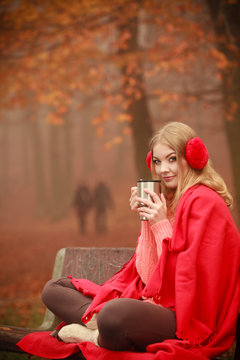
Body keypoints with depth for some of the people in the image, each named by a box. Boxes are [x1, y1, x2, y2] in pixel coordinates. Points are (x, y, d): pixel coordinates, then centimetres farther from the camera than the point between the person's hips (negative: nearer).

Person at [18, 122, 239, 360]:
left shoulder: (203, 202, -10)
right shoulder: (166, 200, 14)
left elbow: (191, 276, -15)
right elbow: (147, 274, 9)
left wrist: (162, 224, -14)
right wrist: (145, 219, 0)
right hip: (151, 302, 9)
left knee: (114, 313, -41)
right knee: (54, 289, 11)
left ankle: (94, 338, -9)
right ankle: (99, 327, -13)